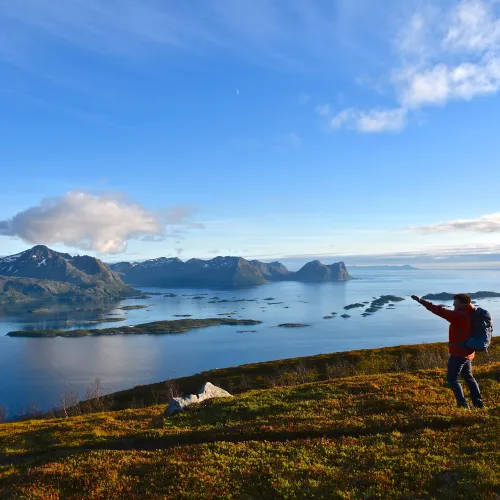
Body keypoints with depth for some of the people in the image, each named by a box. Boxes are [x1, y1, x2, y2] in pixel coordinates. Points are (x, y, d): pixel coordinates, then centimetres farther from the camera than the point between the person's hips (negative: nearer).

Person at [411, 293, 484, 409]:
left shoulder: (459, 315, -21)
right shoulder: (470, 315, 6)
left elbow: (440, 311, -25)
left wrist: (421, 301, -24)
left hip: (458, 353, -9)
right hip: (467, 352, 9)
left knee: (452, 379, 1)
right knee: (468, 377, 21)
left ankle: (463, 404, 1)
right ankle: (478, 403, 24)